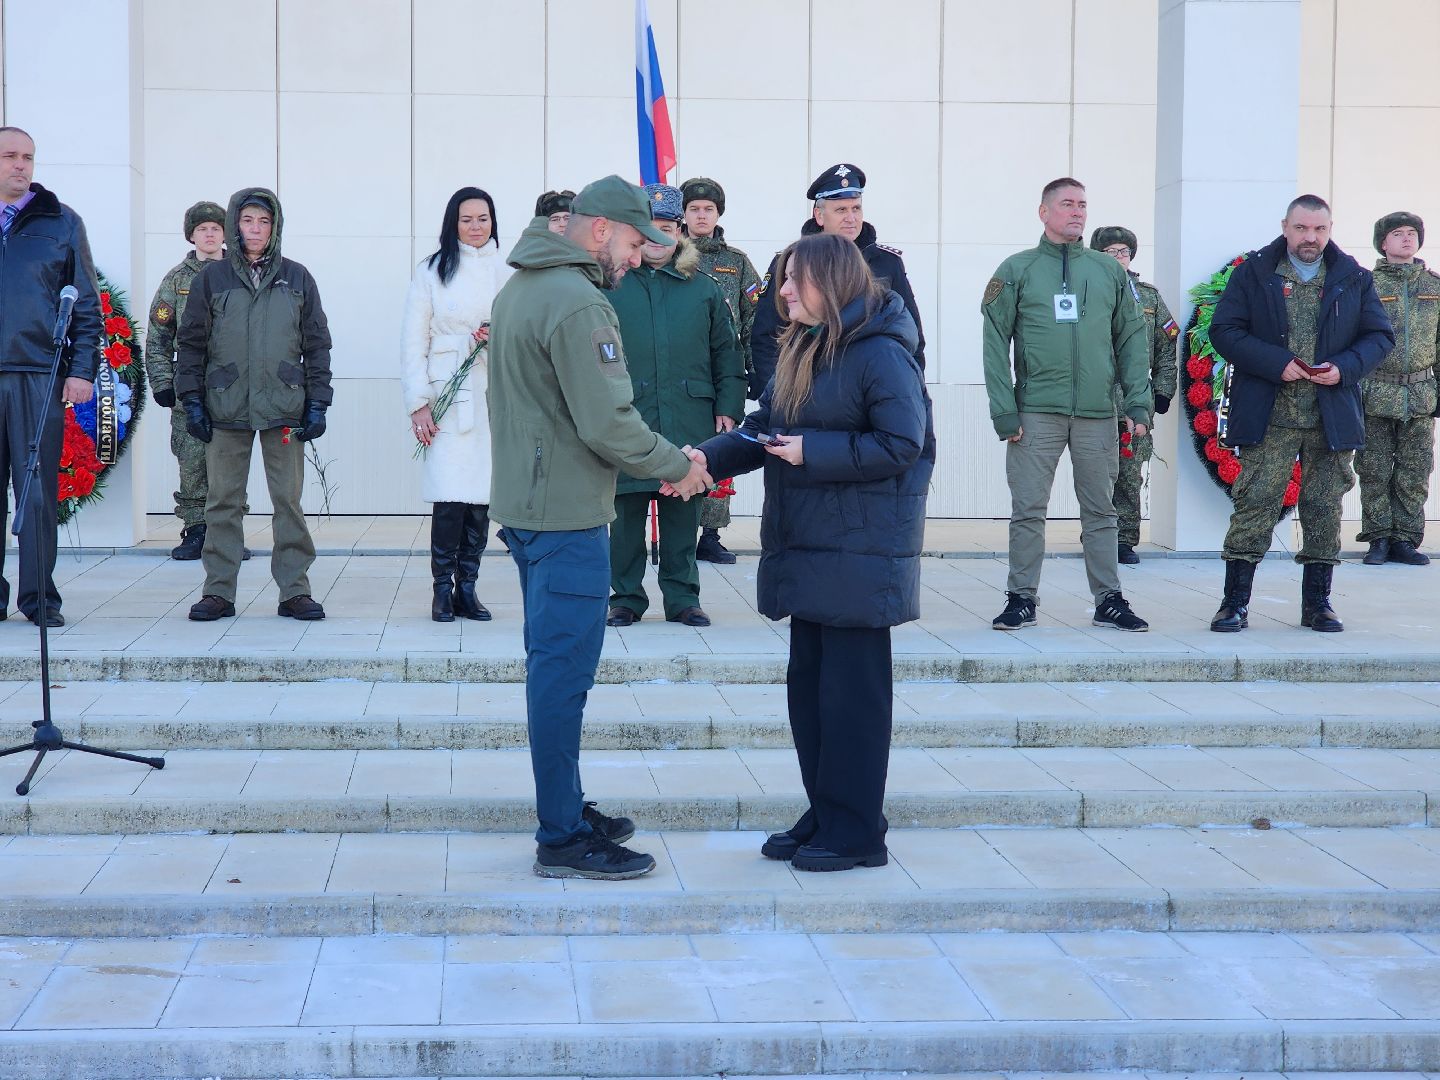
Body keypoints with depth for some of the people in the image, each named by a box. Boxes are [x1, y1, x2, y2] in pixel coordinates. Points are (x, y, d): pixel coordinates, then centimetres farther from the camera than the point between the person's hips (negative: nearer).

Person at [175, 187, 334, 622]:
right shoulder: (211, 278, 7)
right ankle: (218, 591, 9)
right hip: (225, 409, 0)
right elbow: (192, 342, 9)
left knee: (289, 501, 1)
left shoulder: (297, 278, 8)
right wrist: (192, 399, 1)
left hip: (284, 407, 0)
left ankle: (295, 591, 7)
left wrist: (317, 403, 3)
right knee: (223, 502, 3)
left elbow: (317, 344, 10)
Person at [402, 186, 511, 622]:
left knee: (482, 494, 2)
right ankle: (443, 589, 0)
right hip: (448, 395, -2)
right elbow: (413, 342, 3)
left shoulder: (507, 273, 11)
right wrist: (418, 402, -4)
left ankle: (467, 586, 11)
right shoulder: (431, 272, 6)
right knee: (450, 496, -11)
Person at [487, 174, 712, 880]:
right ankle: (563, 841, -1)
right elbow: (608, 424, -23)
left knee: (553, 665, 16)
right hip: (567, 517, -10)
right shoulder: (578, 303, -18)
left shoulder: (518, 289, 15)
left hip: (525, 503, 10)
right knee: (564, 671, -6)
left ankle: (565, 810, 25)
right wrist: (679, 467, -8)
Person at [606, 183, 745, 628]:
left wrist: (728, 407, 5)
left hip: (689, 422, 2)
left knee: (683, 513, 8)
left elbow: (726, 353, 12)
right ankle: (626, 596, 15)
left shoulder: (703, 289, 10)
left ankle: (682, 596, 18)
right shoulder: (610, 284, 3)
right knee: (626, 511, 4)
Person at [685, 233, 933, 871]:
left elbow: (901, 445, -19)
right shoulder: (802, 351, 14)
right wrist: (709, 456, -2)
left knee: (851, 690, -2)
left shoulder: (881, 354, -14)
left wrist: (813, 452, -20)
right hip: (807, 546, 9)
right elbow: (762, 430, 14)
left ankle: (855, 834, 7)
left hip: (860, 550, -9)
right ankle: (822, 816, 24)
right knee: (808, 682, 13)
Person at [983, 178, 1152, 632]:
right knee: (1028, 510, 0)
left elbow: (1131, 340, 11)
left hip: (1098, 413, 2)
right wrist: (1004, 409, -9)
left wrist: (1138, 404, 1)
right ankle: (1022, 599, 8)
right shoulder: (1017, 271, 4)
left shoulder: (1110, 272, 11)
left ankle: (1109, 600, 13)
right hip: (1036, 411, -2)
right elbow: (996, 343, 0)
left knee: (1100, 511, 7)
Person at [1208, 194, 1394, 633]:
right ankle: (1235, 603, 0)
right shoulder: (1254, 273, 3)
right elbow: (1224, 330, -4)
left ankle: (1317, 602, 17)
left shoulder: (1353, 278, 9)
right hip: (1268, 418, -2)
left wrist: (1345, 367, -10)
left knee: (1324, 508, 7)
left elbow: (1380, 335, 9)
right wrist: (1276, 363, -15)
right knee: (1254, 503, -5)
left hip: (1333, 415, 2)